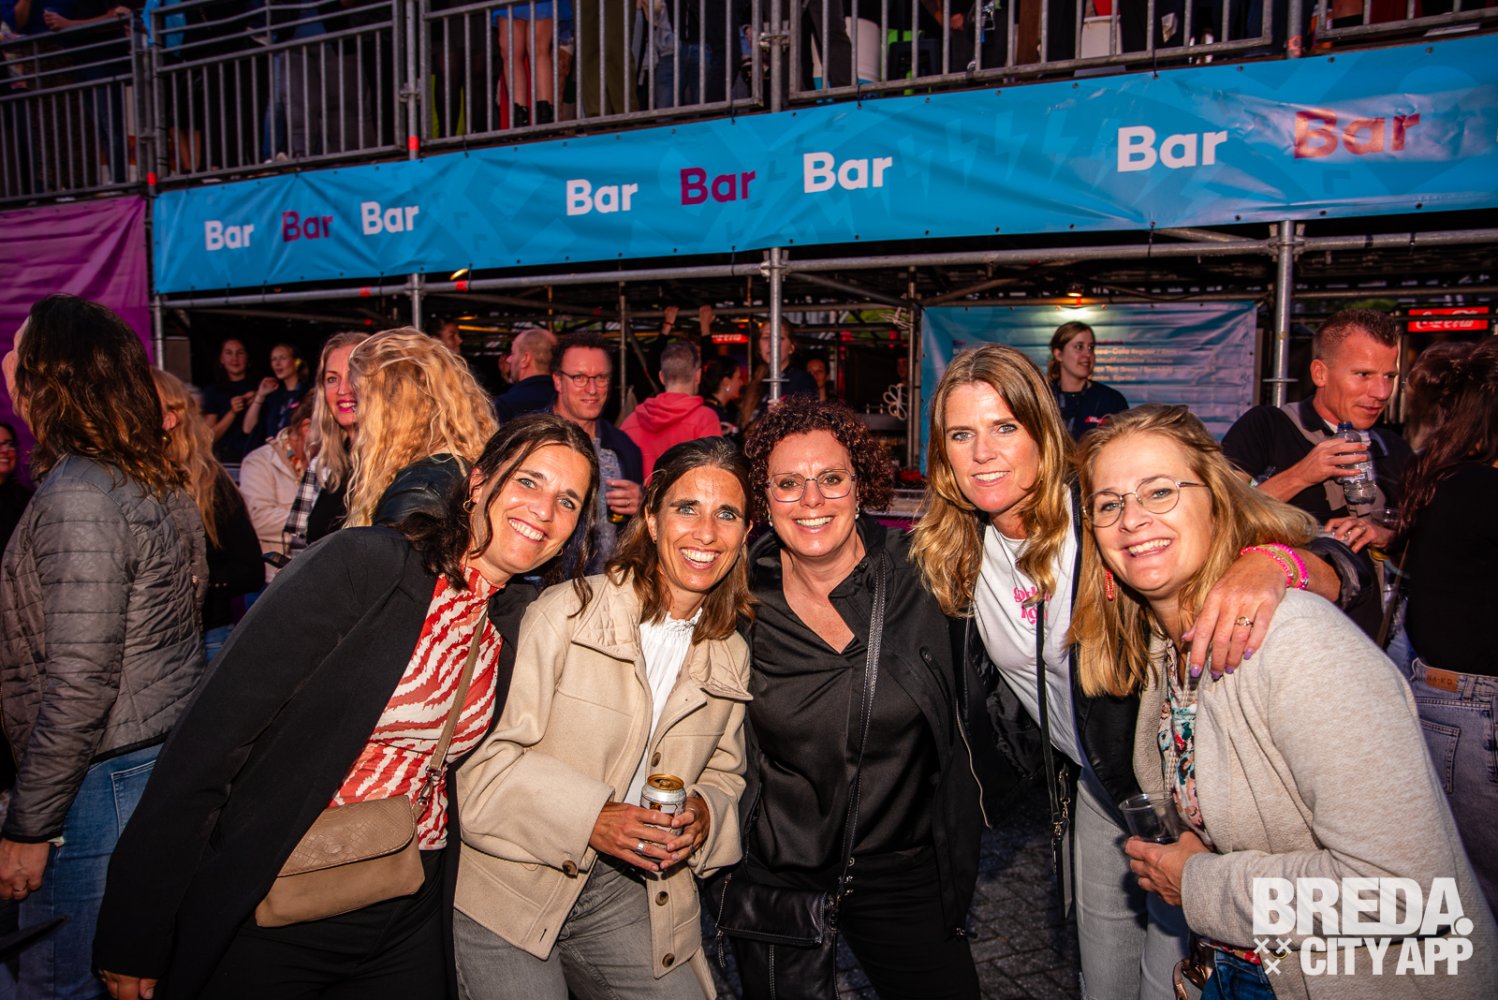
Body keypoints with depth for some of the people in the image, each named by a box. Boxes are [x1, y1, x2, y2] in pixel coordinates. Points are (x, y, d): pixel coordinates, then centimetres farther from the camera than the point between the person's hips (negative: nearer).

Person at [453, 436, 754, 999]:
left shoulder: (732, 658, 6)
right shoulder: (565, 613, -10)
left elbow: (723, 778, 14)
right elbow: (485, 758, -12)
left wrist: (704, 815, -8)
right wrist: (588, 816, -22)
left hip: (627, 890, 4)